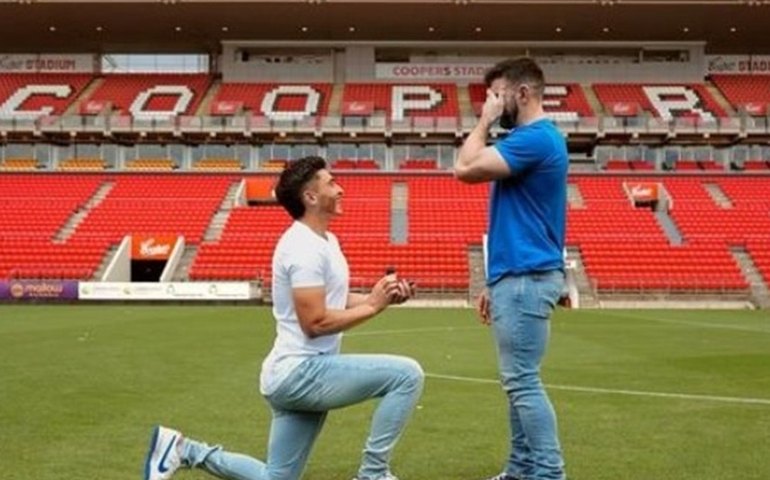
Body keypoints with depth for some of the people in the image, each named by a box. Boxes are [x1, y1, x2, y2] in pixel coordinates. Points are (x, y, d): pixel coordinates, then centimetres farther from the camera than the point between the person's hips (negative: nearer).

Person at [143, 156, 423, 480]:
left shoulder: (325, 240, 14)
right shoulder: (305, 247, -18)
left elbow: (332, 300, 22)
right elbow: (315, 322, -23)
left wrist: (382, 296, 7)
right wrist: (373, 306, -16)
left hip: (298, 374, 10)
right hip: (301, 372, -10)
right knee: (407, 374, -19)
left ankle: (186, 451, 22)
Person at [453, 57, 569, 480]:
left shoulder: (535, 138, -14)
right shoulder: (530, 139, 18)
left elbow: (465, 168, -20)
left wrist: (484, 122, -5)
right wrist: (496, 282, 21)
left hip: (525, 280, -11)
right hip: (519, 277, 11)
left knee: (523, 382, -7)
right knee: (518, 380, 14)